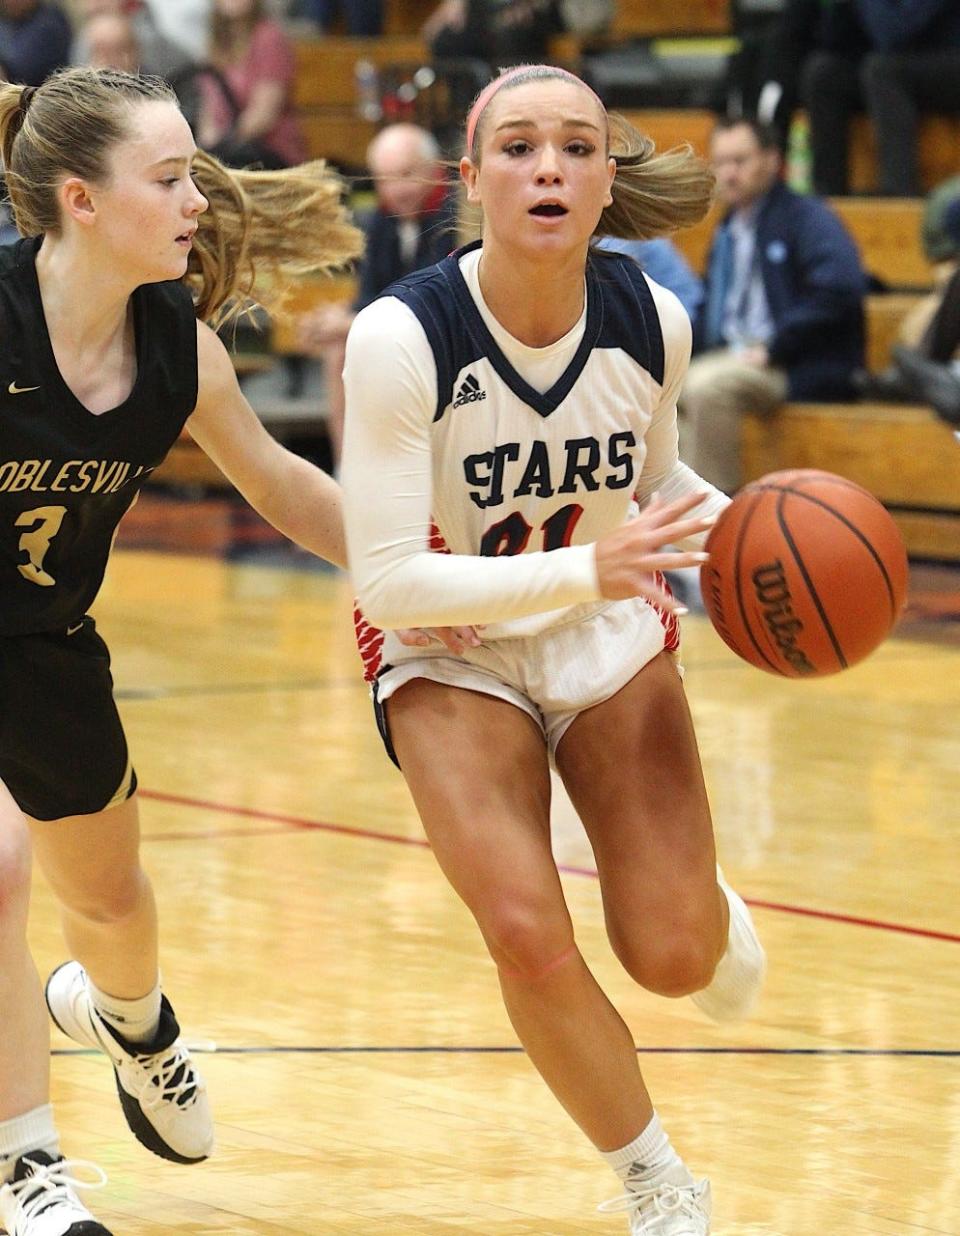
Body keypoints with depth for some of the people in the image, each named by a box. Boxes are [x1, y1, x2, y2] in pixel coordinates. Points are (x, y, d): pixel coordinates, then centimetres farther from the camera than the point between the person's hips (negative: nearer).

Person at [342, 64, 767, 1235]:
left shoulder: (651, 320, -14)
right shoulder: (401, 337, -27)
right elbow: (387, 579, -28)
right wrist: (583, 570, -37)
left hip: (611, 635, 3)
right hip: (449, 652, -3)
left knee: (673, 957, -6)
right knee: (528, 939, -20)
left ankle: (712, 914, 35)